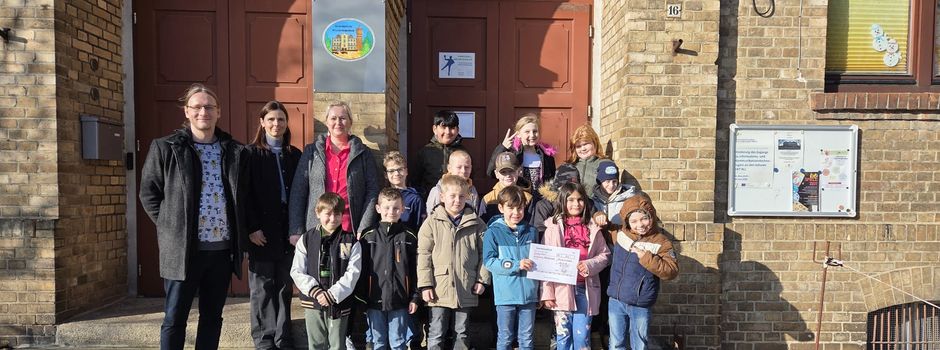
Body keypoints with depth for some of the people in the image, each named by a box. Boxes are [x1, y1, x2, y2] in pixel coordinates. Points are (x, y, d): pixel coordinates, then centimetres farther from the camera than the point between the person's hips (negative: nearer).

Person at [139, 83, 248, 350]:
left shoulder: (235, 151, 8)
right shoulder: (166, 148, -1)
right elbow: (149, 193, 4)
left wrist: (240, 232, 7)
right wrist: (169, 226, -3)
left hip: (222, 249, 3)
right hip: (182, 249, -3)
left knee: (212, 317, 13)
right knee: (175, 319, 6)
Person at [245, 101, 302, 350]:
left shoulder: (295, 155, 10)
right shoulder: (251, 153, 1)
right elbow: (245, 195, -5)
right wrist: (252, 228, -12)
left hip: (288, 231, 3)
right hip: (261, 231, -3)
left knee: (285, 287, 7)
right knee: (263, 288, 5)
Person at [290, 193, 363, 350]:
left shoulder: (351, 242, -3)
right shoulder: (306, 239, 1)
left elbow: (352, 273, -8)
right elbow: (297, 271, -2)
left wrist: (332, 294, -16)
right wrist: (315, 291, -14)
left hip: (340, 303, -1)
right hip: (312, 301, 1)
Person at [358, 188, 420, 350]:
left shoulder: (409, 238, -1)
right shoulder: (368, 238, 0)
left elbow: (416, 270, 0)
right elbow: (362, 270, 2)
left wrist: (415, 297, -2)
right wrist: (361, 299, 1)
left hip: (400, 302, -1)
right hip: (375, 301, 1)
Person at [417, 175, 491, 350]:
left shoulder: (476, 223, 2)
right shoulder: (432, 222, -4)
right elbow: (424, 255, -5)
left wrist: (482, 279, 0)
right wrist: (425, 285, -8)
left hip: (466, 289, 2)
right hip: (440, 289, -2)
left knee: (461, 333, 16)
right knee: (436, 334, 8)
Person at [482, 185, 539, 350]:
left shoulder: (531, 232, 6)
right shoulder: (493, 232, -5)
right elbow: (489, 261, -13)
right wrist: (516, 265, -20)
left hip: (528, 294, 3)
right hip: (505, 295, -3)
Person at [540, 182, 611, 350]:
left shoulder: (593, 228, 5)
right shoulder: (553, 228, -2)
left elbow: (605, 254, 9)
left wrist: (590, 265, -12)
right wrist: (547, 293, -8)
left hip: (585, 289, 1)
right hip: (562, 289, -1)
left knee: (582, 336, 5)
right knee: (563, 335, 8)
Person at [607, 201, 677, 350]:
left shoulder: (661, 243, -8)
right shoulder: (619, 235, 2)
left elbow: (672, 271, -17)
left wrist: (646, 257, -24)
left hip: (641, 306, -3)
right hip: (616, 302, 3)